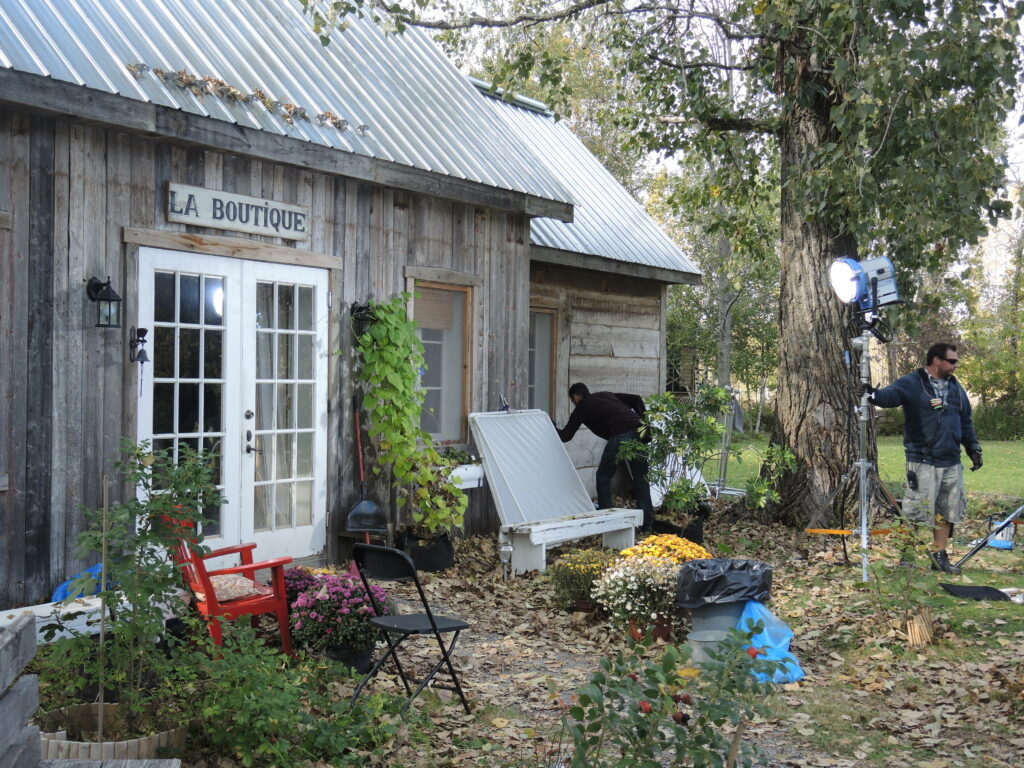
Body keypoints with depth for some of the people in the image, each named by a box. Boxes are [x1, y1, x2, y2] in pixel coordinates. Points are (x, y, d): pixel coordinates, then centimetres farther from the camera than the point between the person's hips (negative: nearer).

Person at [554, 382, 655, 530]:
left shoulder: (582, 407, 15)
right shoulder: (607, 395, 30)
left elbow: (565, 436, 17)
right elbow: (637, 399, 22)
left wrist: (554, 428, 36)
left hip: (620, 436, -6)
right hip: (639, 432, 6)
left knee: (604, 476, 12)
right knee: (640, 477, 14)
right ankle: (647, 522, 13)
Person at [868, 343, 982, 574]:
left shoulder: (956, 388, 16)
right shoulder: (912, 384, -5)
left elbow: (966, 422, 23)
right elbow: (891, 394, -24)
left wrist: (973, 449, 18)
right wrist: (874, 394, -45)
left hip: (952, 463, 6)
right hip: (922, 462, -6)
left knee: (947, 512, 10)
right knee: (919, 511, -8)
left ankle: (939, 555, 21)